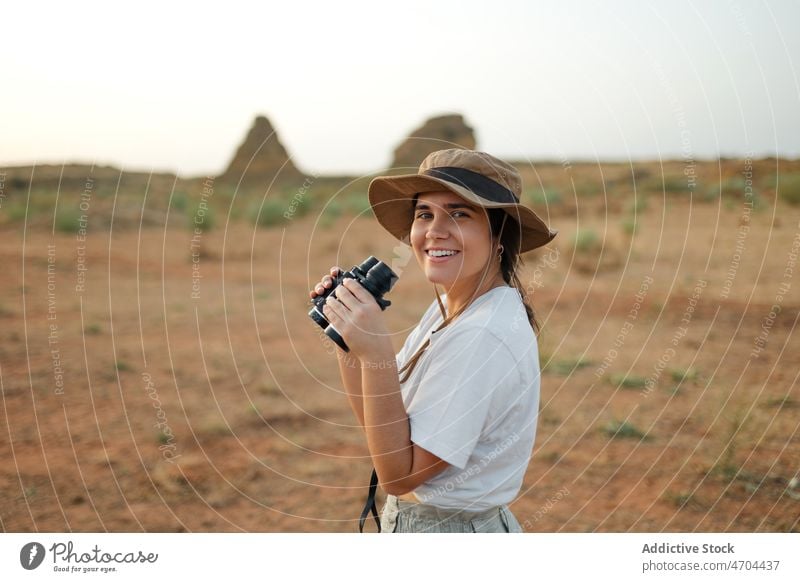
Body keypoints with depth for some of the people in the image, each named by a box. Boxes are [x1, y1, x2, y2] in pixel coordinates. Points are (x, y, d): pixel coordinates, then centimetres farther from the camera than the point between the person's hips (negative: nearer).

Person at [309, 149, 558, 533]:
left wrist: (375, 350, -31)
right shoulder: (448, 308, 0)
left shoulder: (484, 337, -27)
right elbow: (376, 418, 3)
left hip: (454, 528, -8)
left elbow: (398, 473, -25)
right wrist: (345, 332, -8)